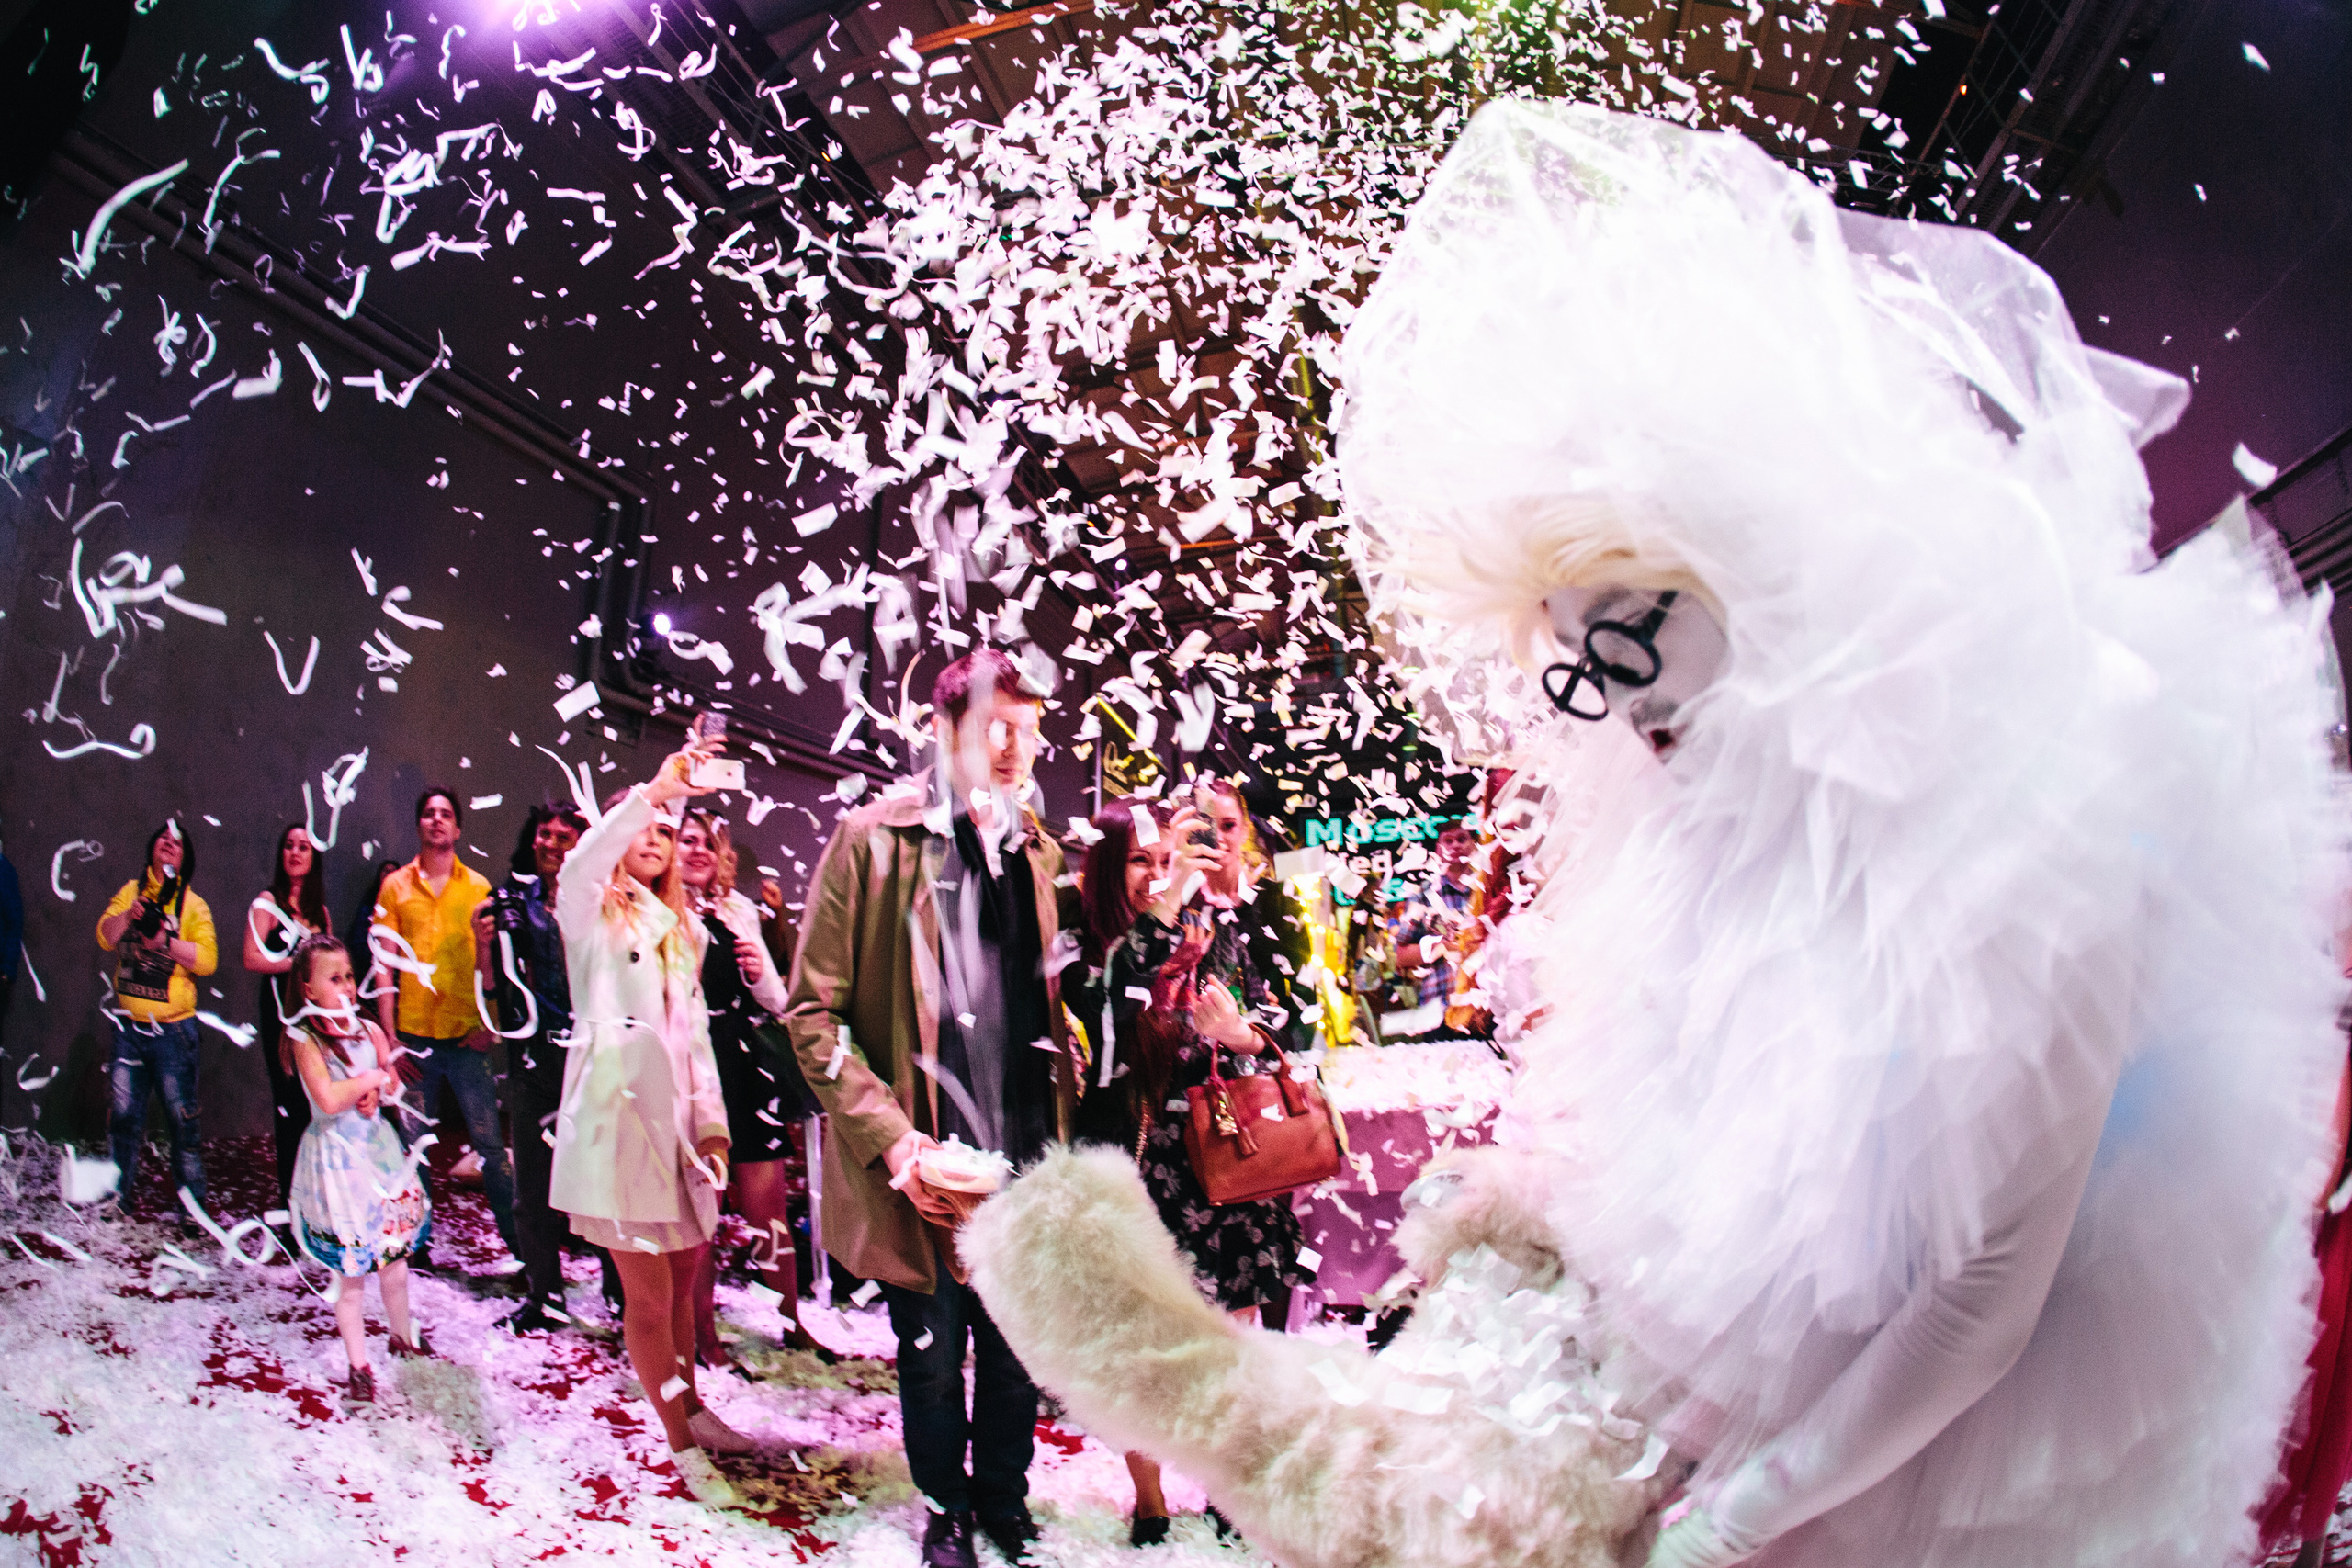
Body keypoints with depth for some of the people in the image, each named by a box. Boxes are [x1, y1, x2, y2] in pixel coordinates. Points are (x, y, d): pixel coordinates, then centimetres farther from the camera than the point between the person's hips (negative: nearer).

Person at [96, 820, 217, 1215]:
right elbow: (105, 938, -1)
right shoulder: (131, 891, 11)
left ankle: (192, 1202, 6)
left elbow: (207, 959, -10)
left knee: (181, 1118, -1)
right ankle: (119, 1194, 22)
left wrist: (166, 940, -20)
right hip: (129, 1024, 3)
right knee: (124, 1116, 9)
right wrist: (129, 914, -18)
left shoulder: (194, 905, 1)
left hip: (173, 1028, -3)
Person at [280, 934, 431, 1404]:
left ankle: (405, 1339, 35)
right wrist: (371, 1080, -11)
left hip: (379, 1149, 5)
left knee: (395, 1260, 14)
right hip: (337, 1158, -5)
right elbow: (328, 1100, -24)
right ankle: (359, 1367, 14)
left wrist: (371, 1088, -15)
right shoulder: (305, 1039, -13)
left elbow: (393, 1083, 5)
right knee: (351, 1274, 1)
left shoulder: (367, 1029, 5)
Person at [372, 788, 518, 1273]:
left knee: (490, 1143, -3)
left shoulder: (478, 886, 7)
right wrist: (389, 1035, -2)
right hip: (413, 1036, 1)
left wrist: (489, 1023, -4)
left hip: (466, 1037, -1)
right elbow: (384, 964, 5)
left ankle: (518, 1244, 3)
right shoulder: (396, 885, 7)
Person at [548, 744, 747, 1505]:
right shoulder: (591, 913, 2)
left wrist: (711, 1120, 9)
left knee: (683, 1280, 11)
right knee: (648, 1297, -5)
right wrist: (654, 789, -35)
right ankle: (685, 1449, 4)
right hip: (615, 1115, -6)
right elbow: (582, 863, -23)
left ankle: (690, 1406, 31)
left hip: (675, 1116, 6)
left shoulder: (683, 930, 20)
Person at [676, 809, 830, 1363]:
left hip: (746, 1070, 4)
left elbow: (776, 1003, 16)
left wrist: (762, 975, -6)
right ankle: (704, 1336, 14)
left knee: (769, 1214, 6)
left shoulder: (739, 913, 14)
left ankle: (792, 1323, 17)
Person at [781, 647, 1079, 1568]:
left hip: (1024, 1154, 4)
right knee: (933, 1354, 12)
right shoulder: (874, 842, -7)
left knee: (1017, 1353, 15)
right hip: (924, 1162, -4)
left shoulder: (1039, 853, 9)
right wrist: (892, 1139, -18)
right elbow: (813, 1013, -9)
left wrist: (1062, 1133, 7)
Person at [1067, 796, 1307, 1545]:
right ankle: (1149, 1503, 21)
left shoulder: (1216, 936, 5)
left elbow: (1285, 1038, 9)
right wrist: (1159, 914, -25)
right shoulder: (1092, 948, -3)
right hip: (1136, 1166, -2)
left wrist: (1245, 1037, -14)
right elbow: (1109, 1023, -24)